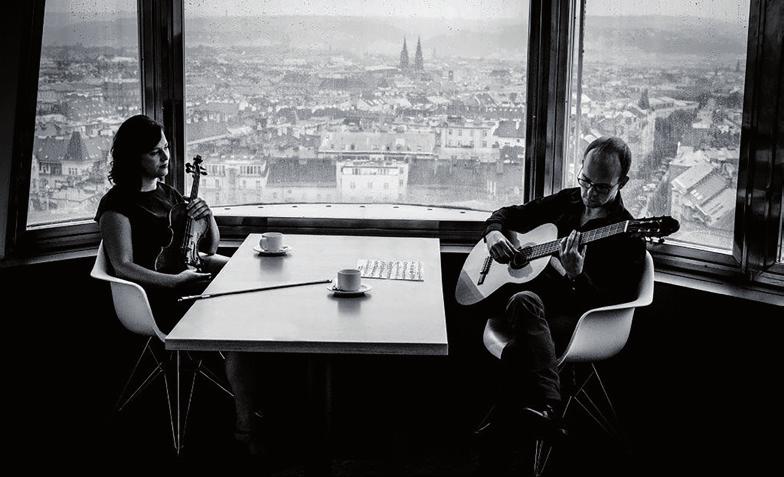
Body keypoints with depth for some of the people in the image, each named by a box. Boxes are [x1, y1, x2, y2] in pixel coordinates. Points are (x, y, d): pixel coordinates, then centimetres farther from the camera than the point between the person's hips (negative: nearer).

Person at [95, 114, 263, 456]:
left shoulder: (167, 193, 17)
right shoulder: (118, 203, -6)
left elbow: (209, 248, 18)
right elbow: (123, 266, -16)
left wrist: (207, 218, -3)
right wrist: (177, 281, -25)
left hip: (190, 276, 8)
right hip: (160, 300, -8)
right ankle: (246, 428, -20)